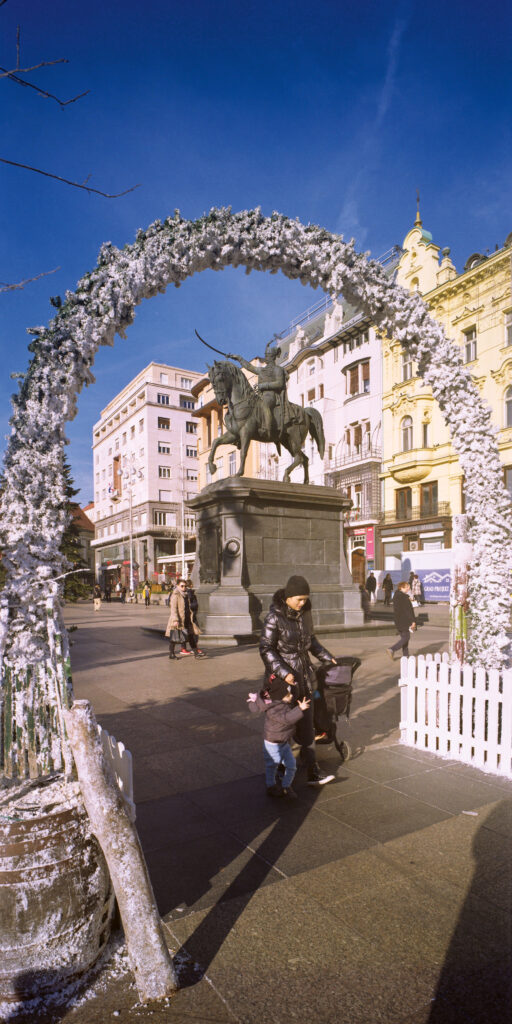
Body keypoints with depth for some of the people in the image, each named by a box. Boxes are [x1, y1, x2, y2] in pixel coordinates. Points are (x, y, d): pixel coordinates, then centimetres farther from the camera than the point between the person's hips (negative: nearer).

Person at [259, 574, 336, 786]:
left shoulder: (304, 613, 4)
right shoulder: (275, 617, -17)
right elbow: (266, 649, -16)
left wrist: (327, 657, 17)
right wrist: (283, 673, -24)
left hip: (303, 675, 6)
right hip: (282, 679, -6)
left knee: (306, 725, 11)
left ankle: (313, 772, 20)